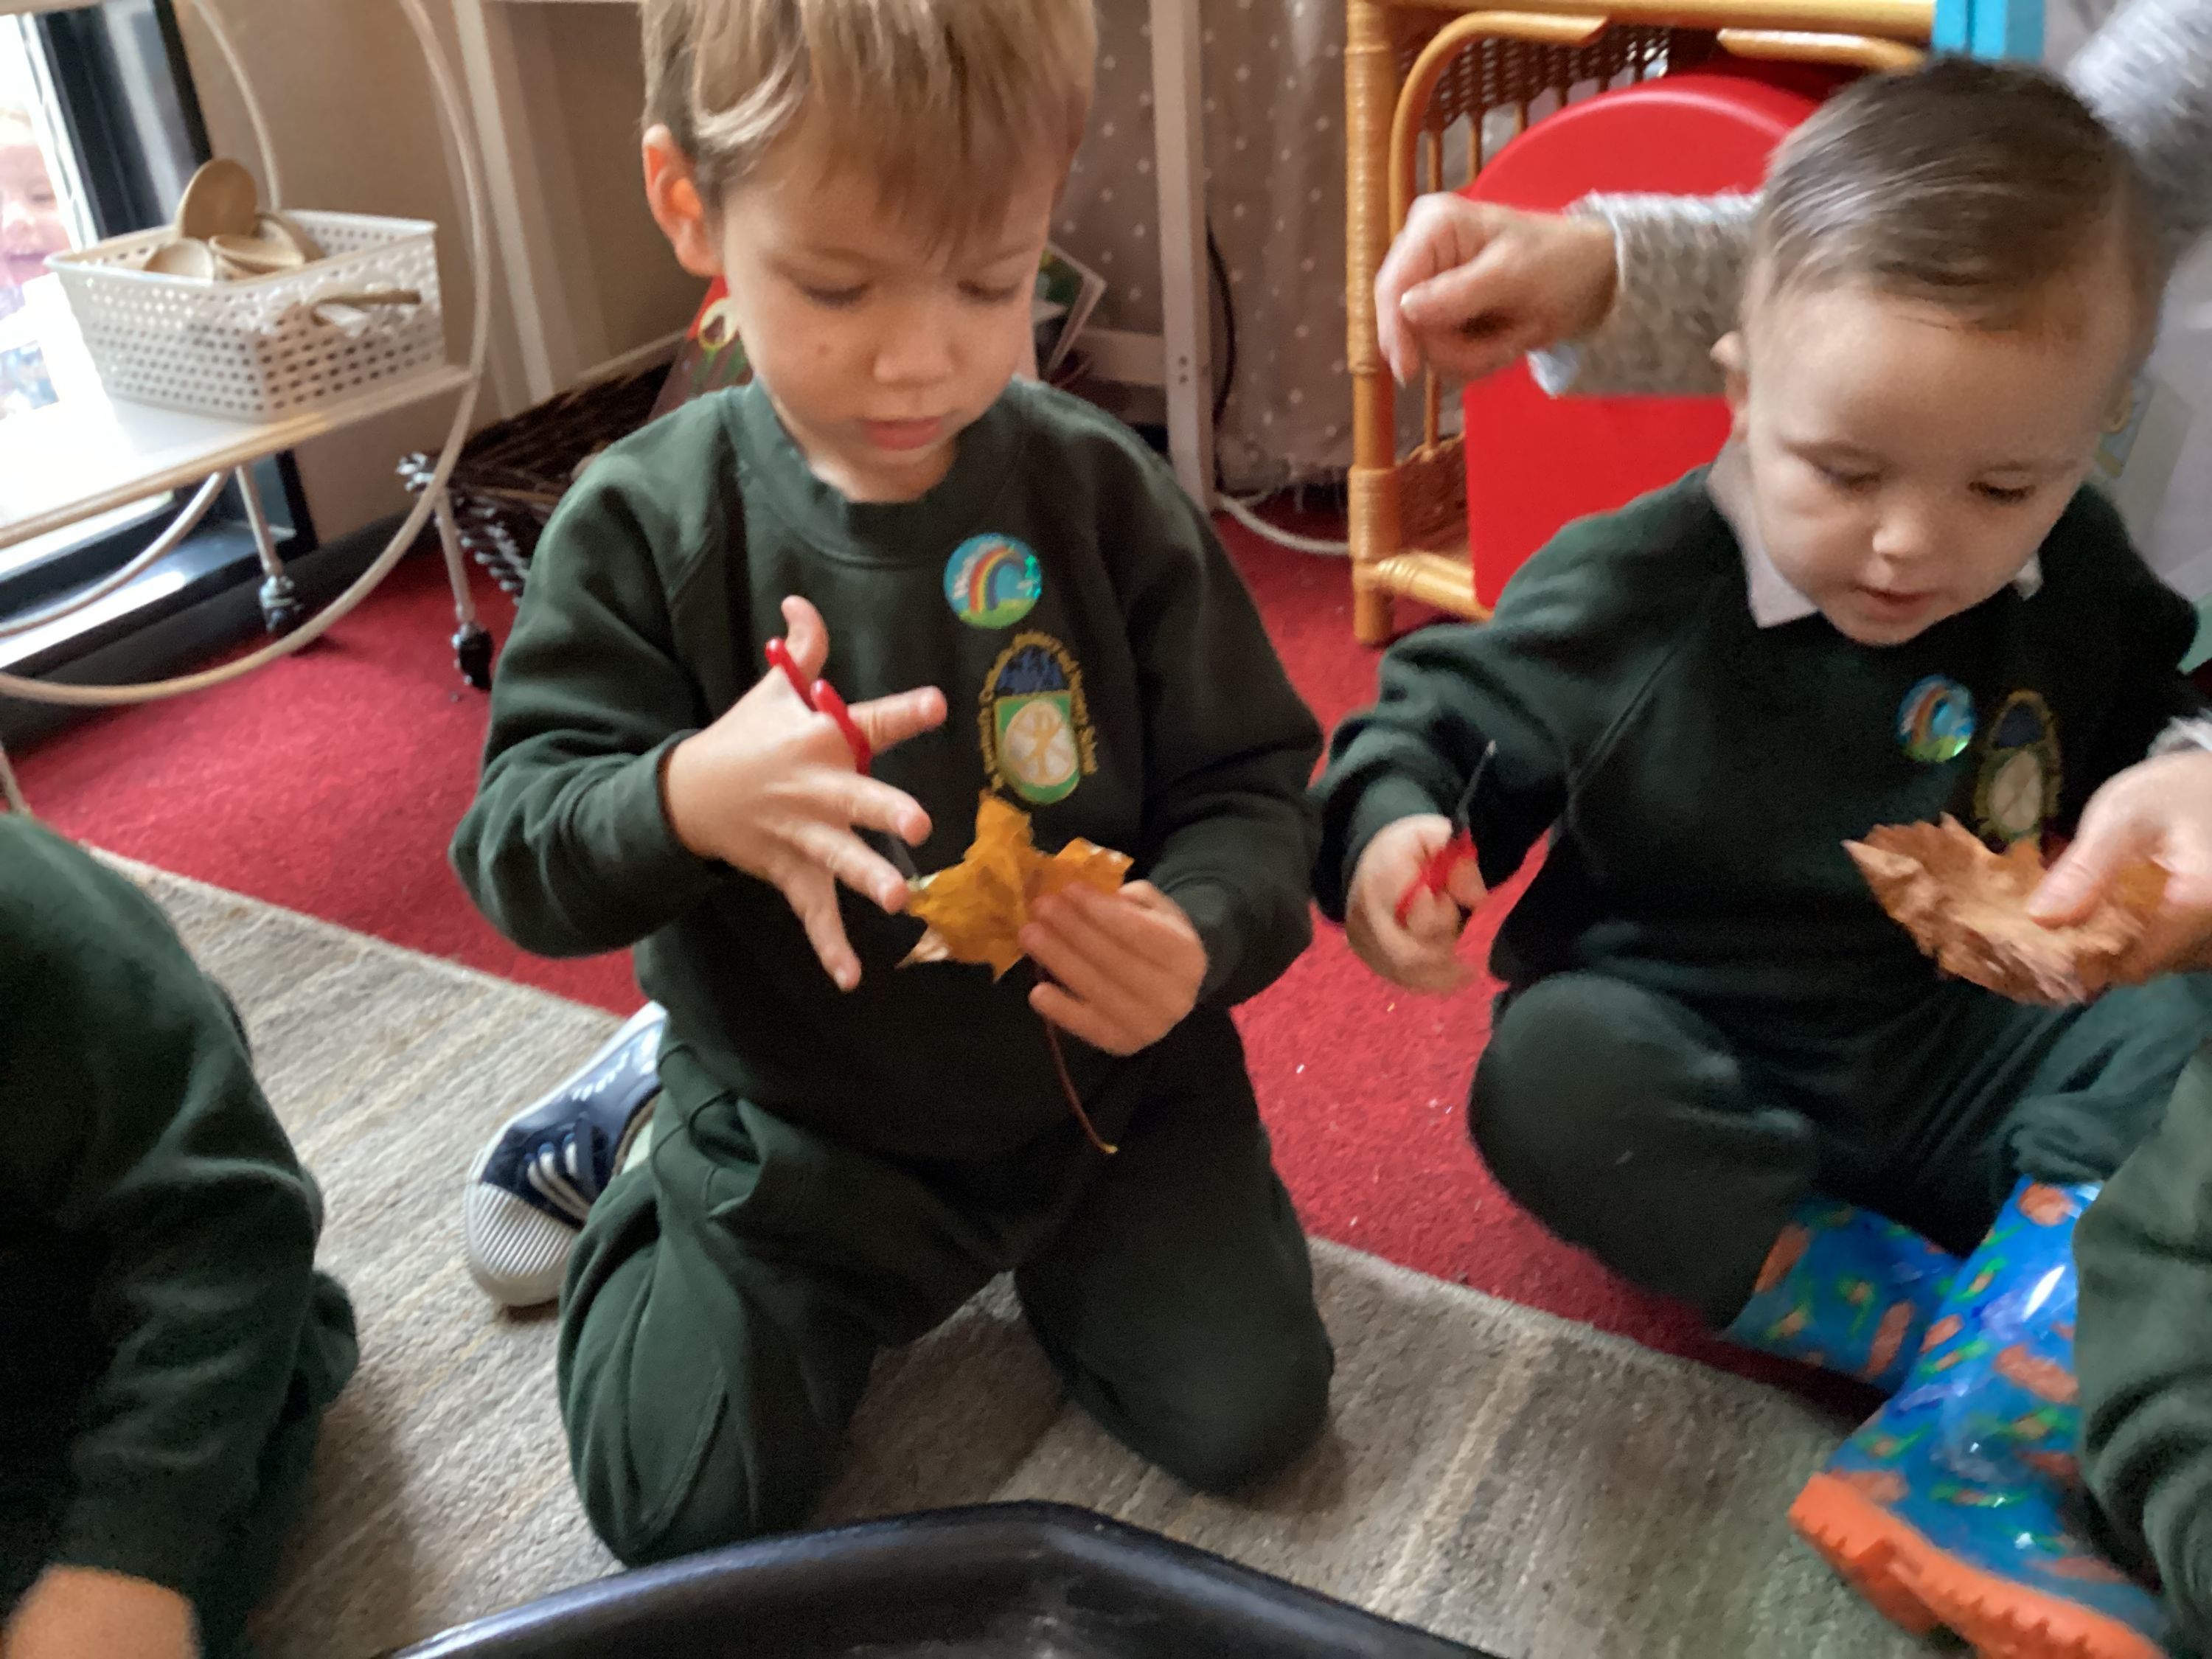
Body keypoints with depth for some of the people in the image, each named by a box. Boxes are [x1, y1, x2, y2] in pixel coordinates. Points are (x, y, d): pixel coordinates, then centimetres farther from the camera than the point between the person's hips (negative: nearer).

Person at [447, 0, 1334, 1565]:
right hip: (794, 1126, 0)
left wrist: (1196, 937, -31)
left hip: (1101, 1077, 1)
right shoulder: (646, 523, -15)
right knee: (679, 1510, 1)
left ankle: (1044, 1233, 28)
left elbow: (1249, 786, -8)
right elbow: (516, 852, -15)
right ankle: (655, 1193, 29)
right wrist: (688, 801, -39)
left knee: (1247, 1417, -1)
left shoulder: (1109, 495, -14)